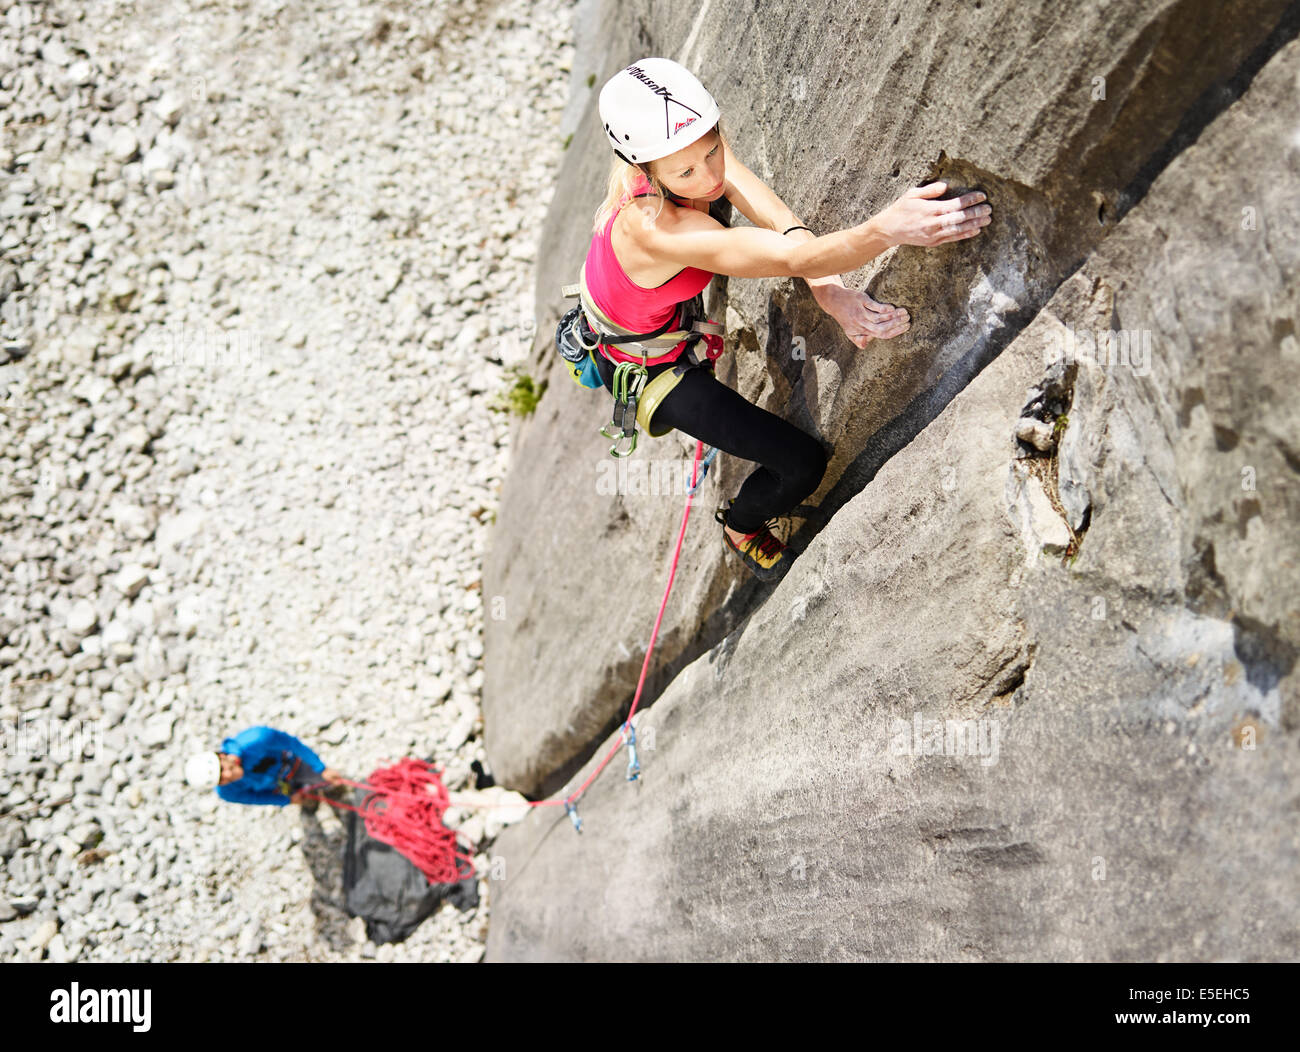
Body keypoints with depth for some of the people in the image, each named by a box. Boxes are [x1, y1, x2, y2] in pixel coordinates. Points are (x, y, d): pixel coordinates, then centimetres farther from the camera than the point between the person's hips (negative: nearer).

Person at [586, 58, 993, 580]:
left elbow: (778, 218, -34)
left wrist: (829, 290, -50)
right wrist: (887, 229, -70)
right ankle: (741, 526, 33)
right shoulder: (654, 228, -46)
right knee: (803, 464, -2)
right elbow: (792, 258, -53)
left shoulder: (700, 152, -23)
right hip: (641, 369, -7)